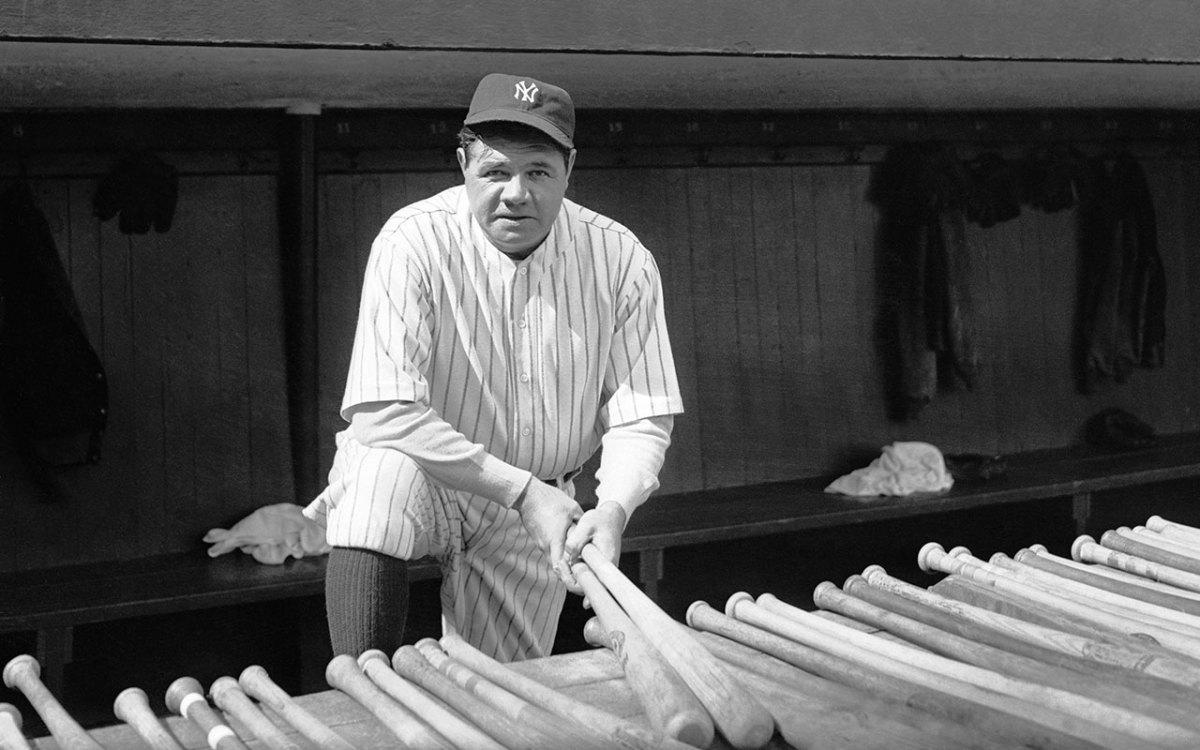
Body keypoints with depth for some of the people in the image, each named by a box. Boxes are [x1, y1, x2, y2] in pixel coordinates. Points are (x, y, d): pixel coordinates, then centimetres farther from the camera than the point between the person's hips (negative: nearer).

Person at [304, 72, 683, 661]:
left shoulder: (622, 260, -11)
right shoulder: (413, 242, -21)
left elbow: (640, 419, -8)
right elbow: (385, 412, -27)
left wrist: (611, 511, -29)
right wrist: (521, 490, -29)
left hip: (533, 506, 3)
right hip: (422, 476, -3)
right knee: (384, 469, -36)